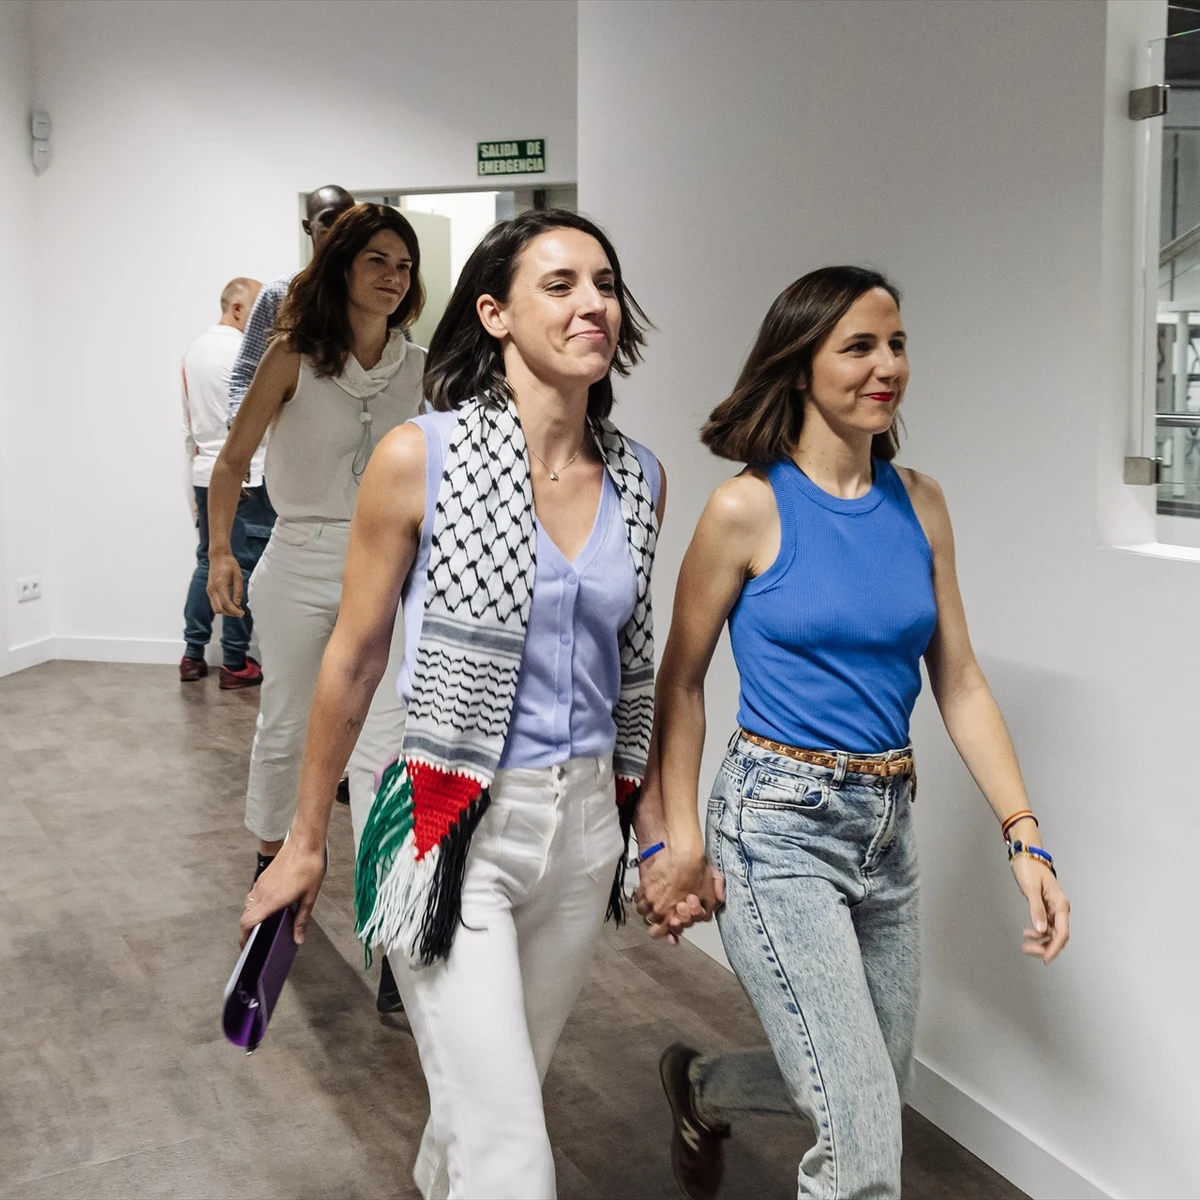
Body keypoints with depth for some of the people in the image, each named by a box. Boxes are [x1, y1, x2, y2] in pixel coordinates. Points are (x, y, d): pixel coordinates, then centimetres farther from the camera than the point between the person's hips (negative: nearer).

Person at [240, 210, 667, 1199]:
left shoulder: (640, 479, 2)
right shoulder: (421, 458, -11)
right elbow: (354, 658, -3)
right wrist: (307, 841, 4)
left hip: (584, 822, 5)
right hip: (455, 825, -5)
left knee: (498, 1096, 22)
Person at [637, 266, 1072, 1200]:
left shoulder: (919, 503, 4)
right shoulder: (748, 508, -10)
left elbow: (960, 682, 7)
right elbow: (681, 683, -2)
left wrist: (1025, 838, -1)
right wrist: (681, 841, -6)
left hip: (888, 826, 6)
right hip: (779, 824, -6)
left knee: (876, 1091, 21)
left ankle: (700, 1087, 47)